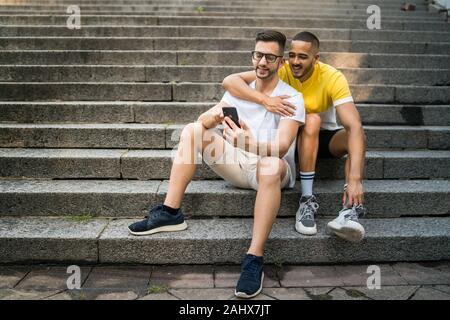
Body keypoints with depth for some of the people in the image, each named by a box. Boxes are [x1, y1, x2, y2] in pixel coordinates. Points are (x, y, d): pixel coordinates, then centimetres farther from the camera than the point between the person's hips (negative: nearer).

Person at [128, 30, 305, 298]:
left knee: (270, 165, -42)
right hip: (239, 164, 5)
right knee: (192, 130, -10)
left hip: (274, 171, -5)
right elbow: (202, 120, -1)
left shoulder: (292, 98, -7)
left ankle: (255, 260, -36)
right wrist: (214, 117, -27)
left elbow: (281, 146, -23)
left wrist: (250, 144, -44)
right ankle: (170, 213, -14)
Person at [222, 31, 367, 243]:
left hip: (325, 137, 1)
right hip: (294, 136, 0)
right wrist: (265, 100, -46)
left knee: (356, 134, -28)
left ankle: (350, 210, -38)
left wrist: (355, 178, -47)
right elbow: (229, 81, -28)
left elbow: (354, 126, -34)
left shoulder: (333, 78, -22)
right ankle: (307, 200, -32)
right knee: (312, 120, -32)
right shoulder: (282, 71, -19)